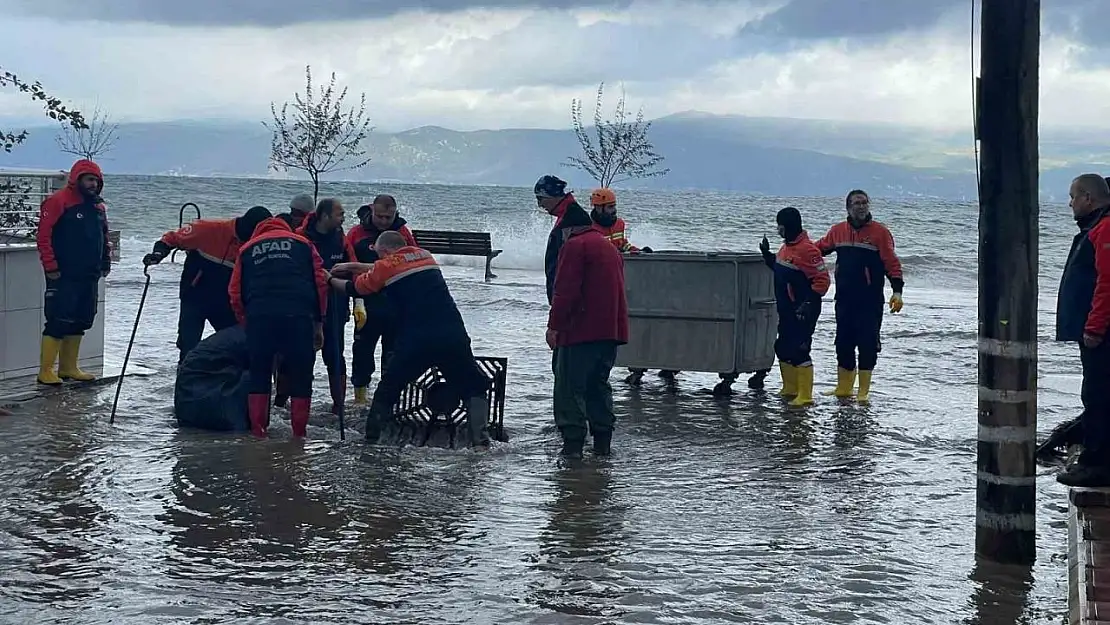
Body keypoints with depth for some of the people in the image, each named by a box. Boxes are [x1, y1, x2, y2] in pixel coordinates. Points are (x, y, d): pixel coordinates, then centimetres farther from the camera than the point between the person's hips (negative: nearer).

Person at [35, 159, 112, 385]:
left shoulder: (98, 206, 14)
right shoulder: (58, 201, -10)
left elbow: (104, 237, 25)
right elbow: (43, 236, -14)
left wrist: (105, 262, 16)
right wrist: (51, 267, -15)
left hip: (90, 276, 8)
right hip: (64, 276, -8)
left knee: (80, 323, 11)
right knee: (59, 321, -9)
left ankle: (68, 367, 21)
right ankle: (46, 371, -5)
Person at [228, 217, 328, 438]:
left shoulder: (247, 249, 24)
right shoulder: (302, 243, 21)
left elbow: (235, 293, 17)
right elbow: (320, 282, 12)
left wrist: (246, 323, 25)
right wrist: (319, 323, 16)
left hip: (259, 317, 1)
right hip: (299, 317, -1)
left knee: (259, 377, 12)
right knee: (301, 378, 8)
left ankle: (258, 433, 9)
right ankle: (299, 435, 9)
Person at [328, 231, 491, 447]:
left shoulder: (386, 265, 5)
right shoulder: (424, 255, 19)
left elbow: (354, 289, 18)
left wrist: (332, 280, 37)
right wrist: (354, 266, 40)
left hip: (415, 341, -3)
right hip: (453, 336, 3)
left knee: (388, 388, 18)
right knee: (473, 388, 12)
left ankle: (371, 438, 20)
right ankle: (480, 439, -2)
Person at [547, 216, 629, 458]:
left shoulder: (575, 246, -7)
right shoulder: (610, 247, 20)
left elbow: (565, 291, -15)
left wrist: (554, 325, -12)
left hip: (582, 330, -8)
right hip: (611, 330, 8)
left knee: (570, 386, -4)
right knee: (599, 384, 16)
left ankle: (573, 441, -10)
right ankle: (602, 442, 16)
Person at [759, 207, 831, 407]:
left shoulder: (807, 249, -19)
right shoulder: (786, 246, 11)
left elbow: (822, 280, -21)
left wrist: (809, 303, -25)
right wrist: (767, 255, 13)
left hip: (803, 312, -10)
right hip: (787, 310, 10)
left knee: (798, 351, -11)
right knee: (783, 348, 18)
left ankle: (805, 396, -6)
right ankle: (790, 389, 31)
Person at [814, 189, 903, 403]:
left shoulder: (880, 232, -5)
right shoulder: (838, 231, 8)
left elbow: (892, 264, -6)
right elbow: (818, 249, 24)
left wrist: (897, 291, -14)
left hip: (870, 301, -4)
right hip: (844, 299, 4)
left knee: (867, 344, -1)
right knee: (843, 343, 9)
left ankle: (863, 391, 8)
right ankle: (843, 388, 21)